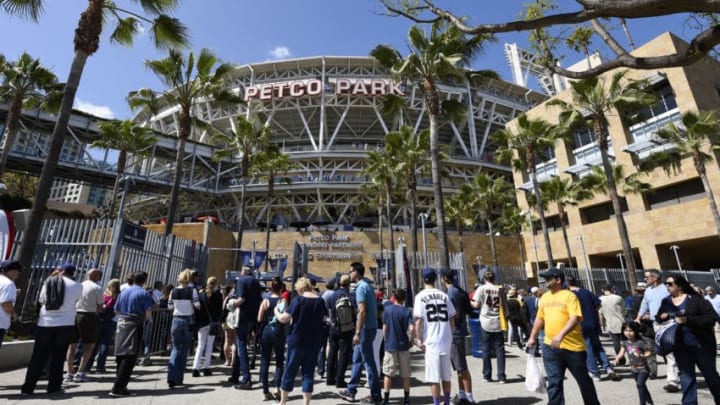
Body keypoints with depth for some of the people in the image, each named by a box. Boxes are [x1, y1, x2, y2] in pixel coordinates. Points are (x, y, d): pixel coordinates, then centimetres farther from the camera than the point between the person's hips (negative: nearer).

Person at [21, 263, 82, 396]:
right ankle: (54, 387, 13)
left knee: (38, 357, 11)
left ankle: (27, 388, 13)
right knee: (58, 357, 8)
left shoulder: (48, 282, 4)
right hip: (65, 325, -2)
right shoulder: (77, 286, -4)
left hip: (45, 324, 2)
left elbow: (41, 300, 13)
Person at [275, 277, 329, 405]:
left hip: (297, 340, -3)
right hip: (314, 341, 3)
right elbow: (324, 319, 14)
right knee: (308, 372, 10)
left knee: (290, 371, 12)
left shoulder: (298, 300, -13)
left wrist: (276, 310, 4)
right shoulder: (320, 301, 0)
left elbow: (283, 319, -13)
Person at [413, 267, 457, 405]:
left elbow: (418, 319, -12)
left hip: (431, 340, -4)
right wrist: (450, 335, 17)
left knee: (433, 377, 2)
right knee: (446, 375, 17)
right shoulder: (444, 295, 5)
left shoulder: (421, 296, -7)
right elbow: (451, 317, 7)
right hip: (445, 339, 5)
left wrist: (419, 338, -5)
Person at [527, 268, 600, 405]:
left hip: (573, 345, -4)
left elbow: (576, 318, -21)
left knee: (583, 379, 16)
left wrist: (561, 334, -33)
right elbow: (540, 319, 18)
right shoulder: (544, 297, 9)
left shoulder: (569, 296, -9)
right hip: (550, 347, 4)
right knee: (554, 382, 5)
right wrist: (532, 337, 19)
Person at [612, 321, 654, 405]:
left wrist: (643, 356, -35)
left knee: (640, 384, -16)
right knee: (641, 385, 19)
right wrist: (617, 358, -24)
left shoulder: (641, 342, -18)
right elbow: (621, 352, -6)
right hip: (634, 369, 6)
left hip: (643, 368, -6)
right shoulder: (626, 342, -2)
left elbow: (649, 353, -15)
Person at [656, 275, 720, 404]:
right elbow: (658, 317, 13)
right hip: (680, 346, 4)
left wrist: (688, 320, -26)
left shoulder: (695, 299, -11)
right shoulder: (666, 301, 4)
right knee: (686, 375, 8)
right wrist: (662, 317, -9)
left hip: (701, 343, -4)